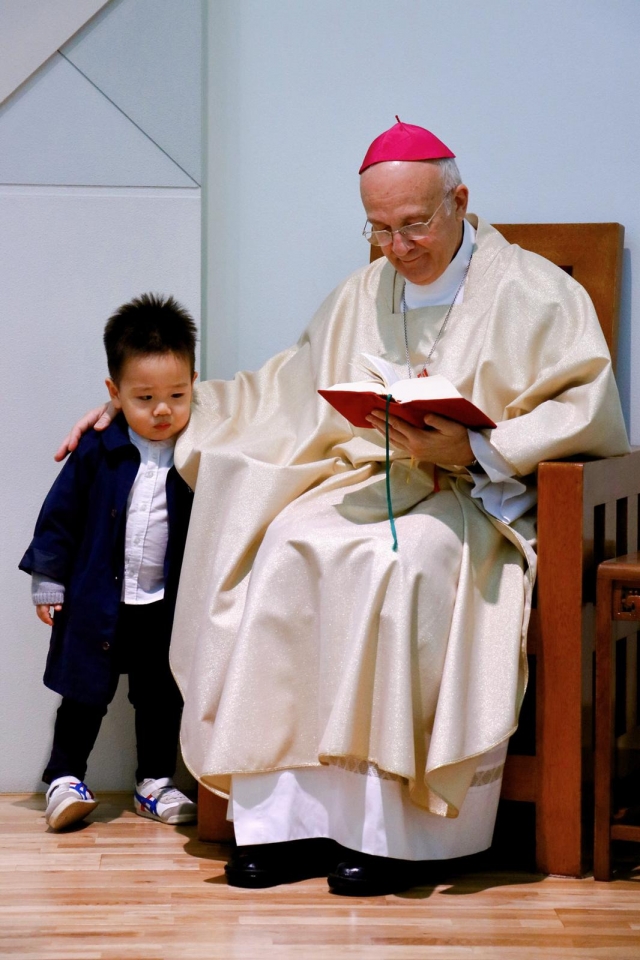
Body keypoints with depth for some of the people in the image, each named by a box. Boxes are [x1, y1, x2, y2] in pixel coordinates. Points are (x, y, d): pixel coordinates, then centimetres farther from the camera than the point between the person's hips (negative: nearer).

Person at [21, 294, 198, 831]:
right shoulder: (98, 453, -9)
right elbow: (61, 515, -1)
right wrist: (48, 580, -1)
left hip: (168, 605, 1)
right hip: (99, 600, -1)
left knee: (162, 696, 13)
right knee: (85, 692, 9)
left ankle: (156, 781, 28)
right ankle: (65, 777, 22)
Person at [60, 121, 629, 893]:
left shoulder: (532, 294, 1)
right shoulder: (363, 296, 20)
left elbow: (584, 413, -8)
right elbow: (281, 395, 26)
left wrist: (471, 449, -21)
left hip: (480, 497, -5)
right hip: (373, 482, 5)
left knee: (397, 559, -37)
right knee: (282, 549, -27)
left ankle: (389, 825, -30)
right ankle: (288, 814, -27)